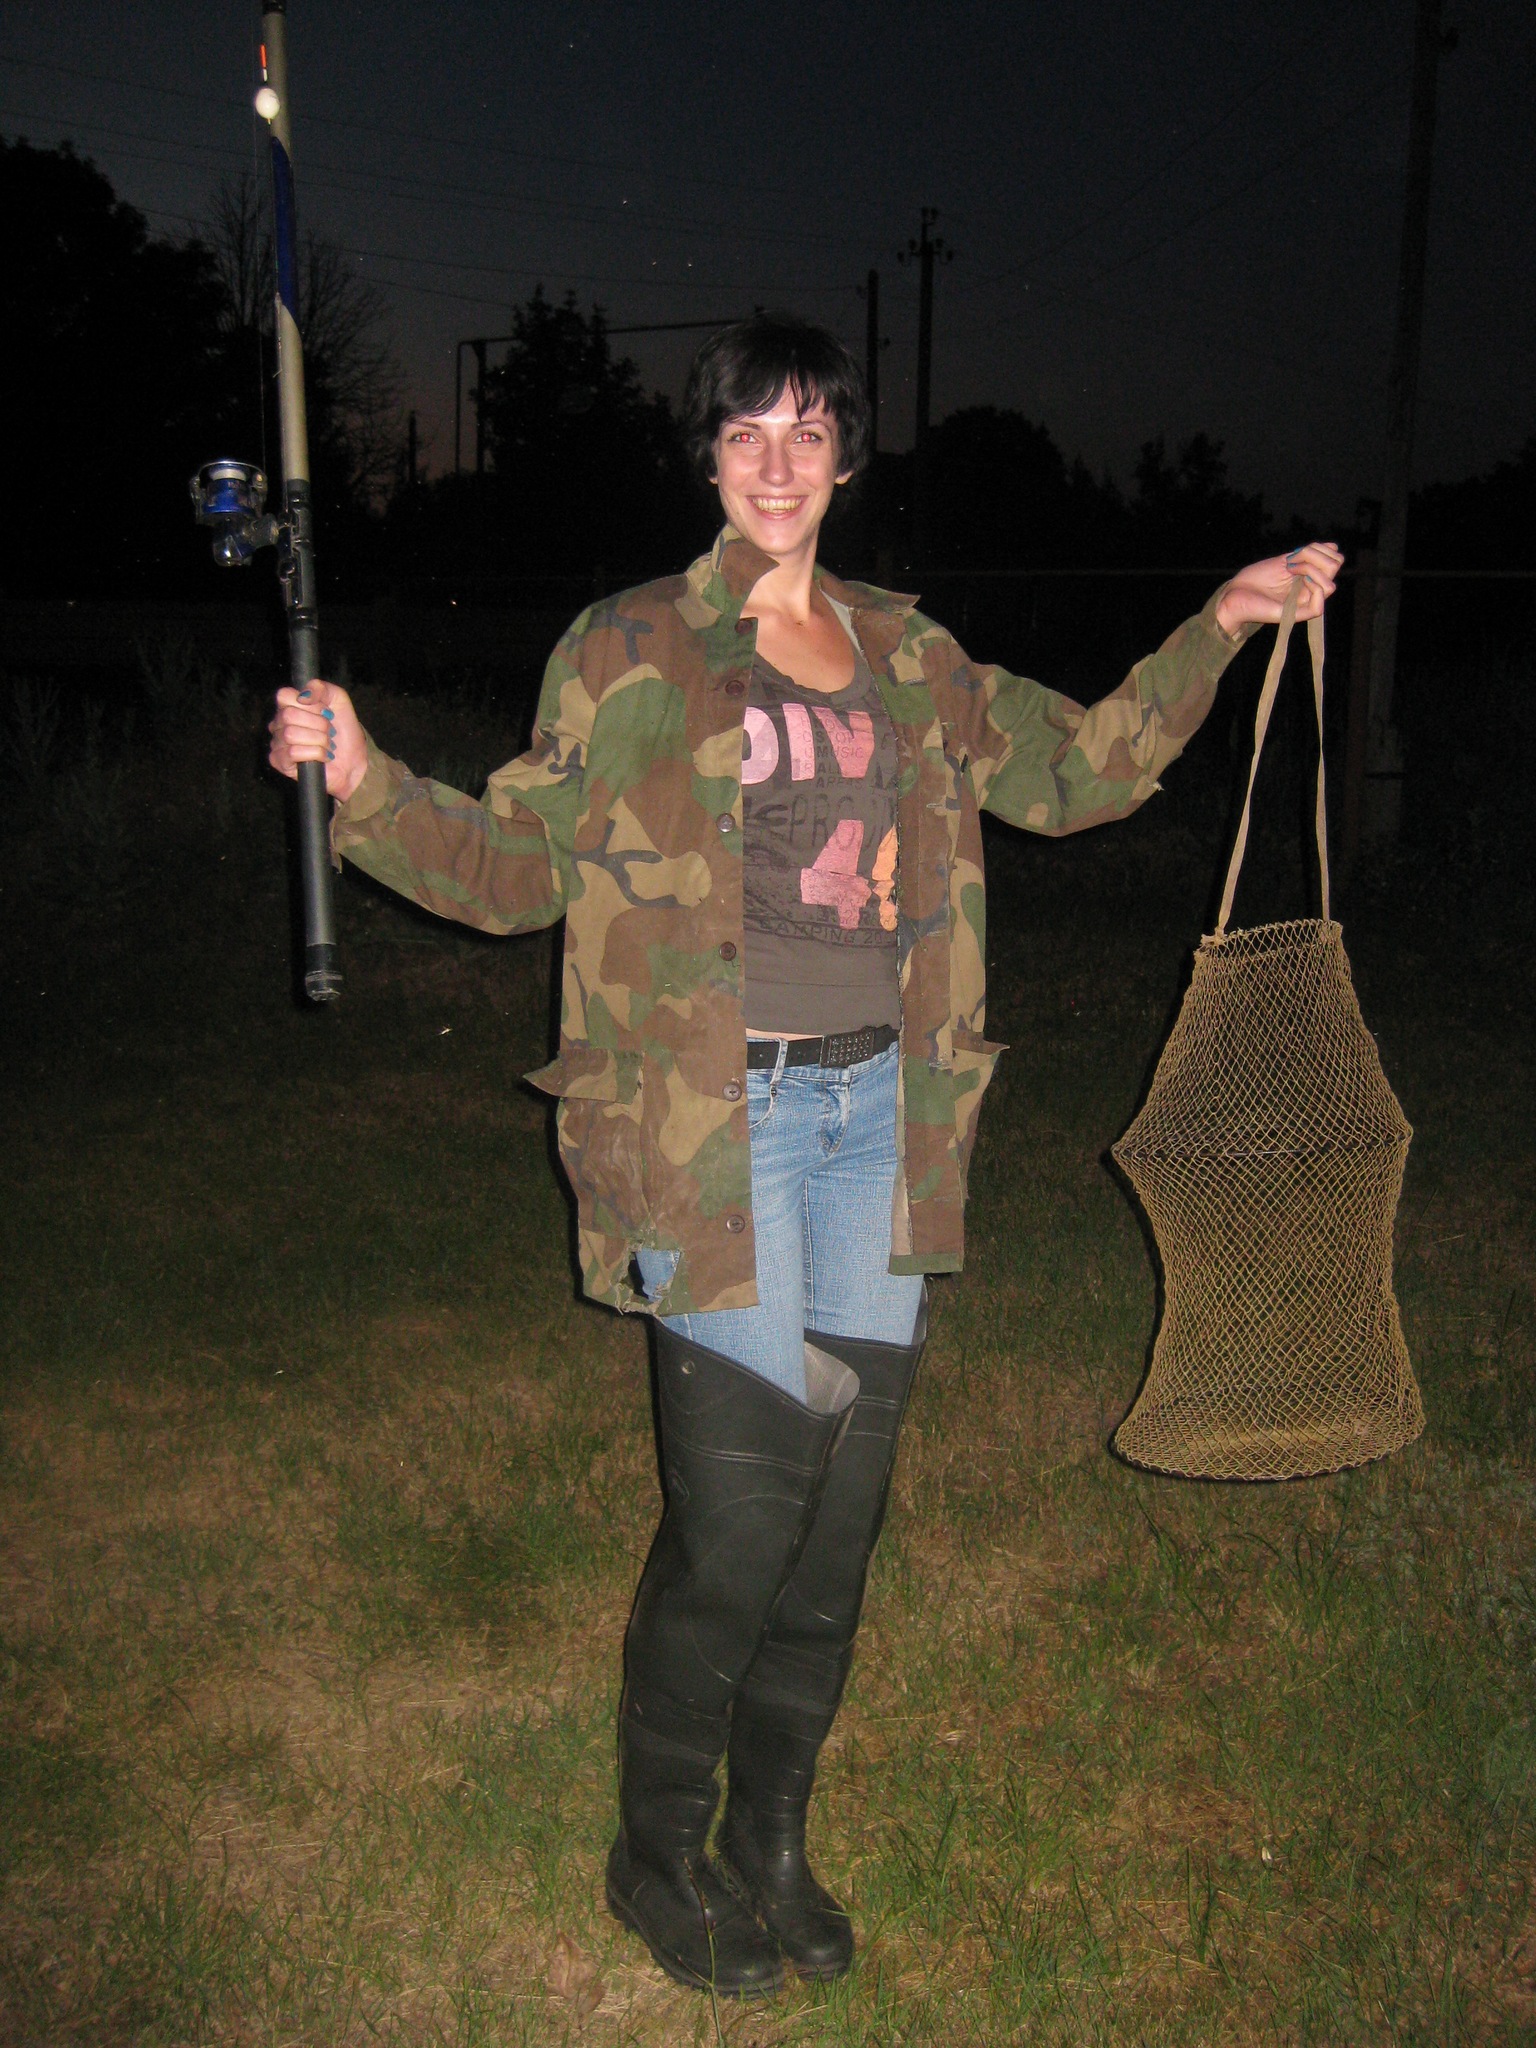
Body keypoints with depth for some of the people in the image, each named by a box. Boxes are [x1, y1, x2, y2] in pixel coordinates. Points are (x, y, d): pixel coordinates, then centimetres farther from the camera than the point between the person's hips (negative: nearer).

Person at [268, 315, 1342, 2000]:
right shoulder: (627, 652, 2)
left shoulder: (906, 656, 14)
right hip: (715, 1120, -4)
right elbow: (517, 865, 2)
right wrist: (364, 782, -14)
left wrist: (1222, 623, 19)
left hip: (879, 1108, 5)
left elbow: (1073, 771, 23)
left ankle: (769, 1844, 32)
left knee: (844, 1499, 10)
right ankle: (655, 1856, 23)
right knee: (738, 1511, -4)